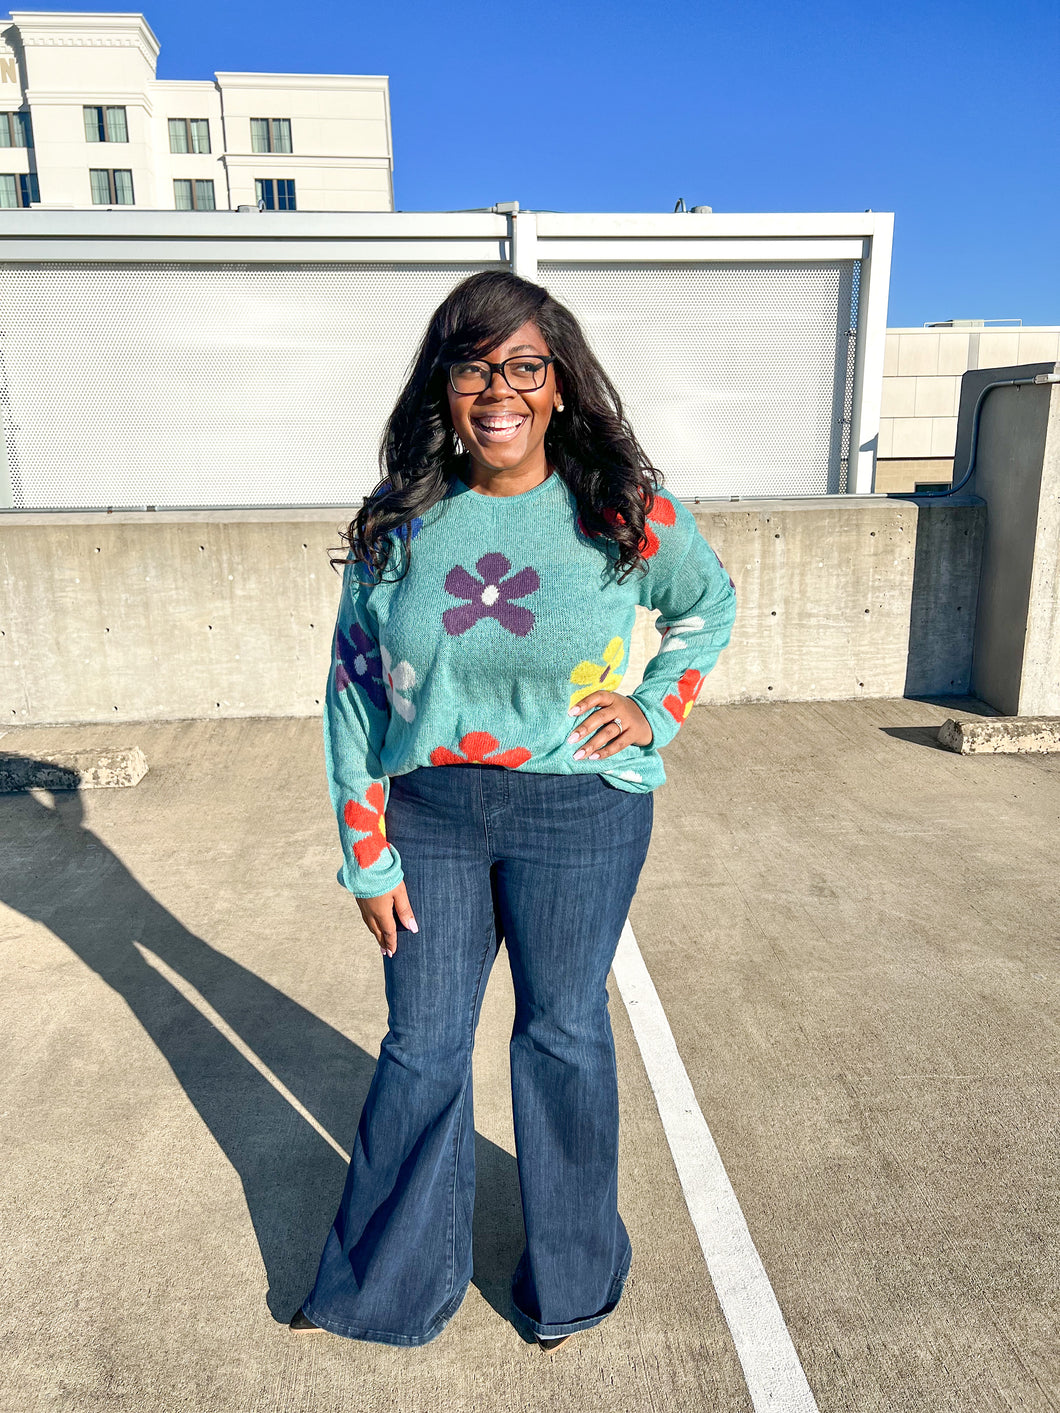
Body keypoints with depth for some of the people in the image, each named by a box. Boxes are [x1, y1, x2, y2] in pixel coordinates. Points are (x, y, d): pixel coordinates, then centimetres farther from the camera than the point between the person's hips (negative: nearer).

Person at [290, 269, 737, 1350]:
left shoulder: (625, 513, -7)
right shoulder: (398, 525, -4)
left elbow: (710, 604, 12)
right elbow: (353, 692, 0)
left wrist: (654, 707, -3)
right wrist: (367, 854, -2)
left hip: (579, 815, -1)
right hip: (427, 814, 2)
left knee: (563, 1037, 15)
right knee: (421, 1046, 14)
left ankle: (568, 1277, 44)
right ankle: (386, 1284, 42)